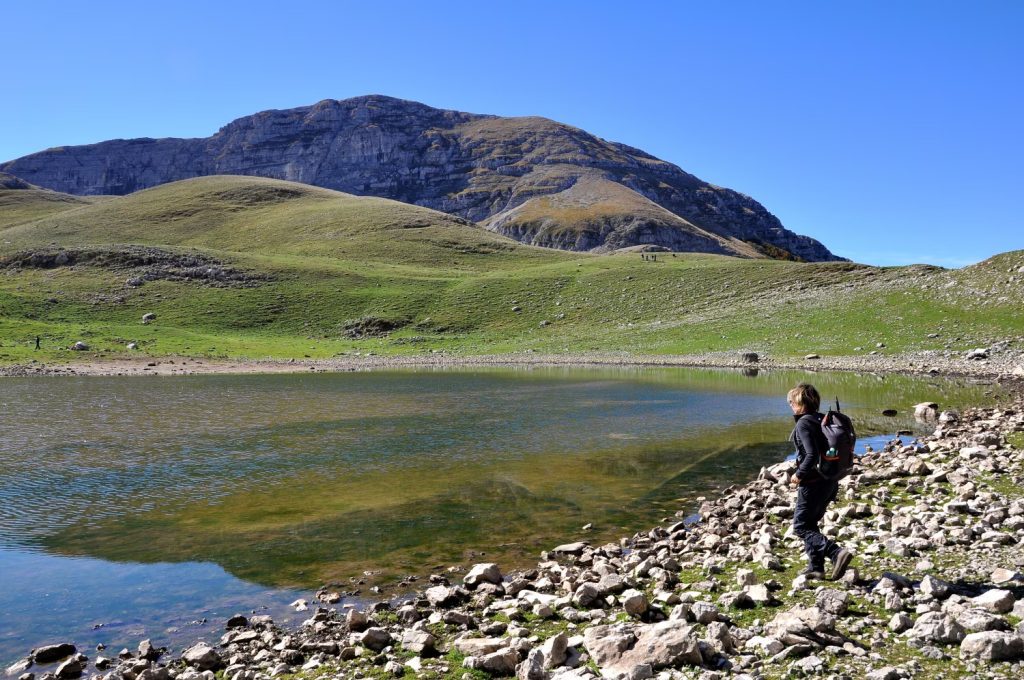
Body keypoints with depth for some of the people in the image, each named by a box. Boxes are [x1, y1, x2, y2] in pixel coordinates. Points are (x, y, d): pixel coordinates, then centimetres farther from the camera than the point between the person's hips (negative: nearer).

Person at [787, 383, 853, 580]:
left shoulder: (804, 423, -17)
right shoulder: (821, 419, 9)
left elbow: (812, 455, -26)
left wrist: (799, 474, -13)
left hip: (812, 483, -9)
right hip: (830, 481, 9)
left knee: (801, 527, 1)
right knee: (810, 524, 20)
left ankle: (837, 553, -14)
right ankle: (816, 567, 22)